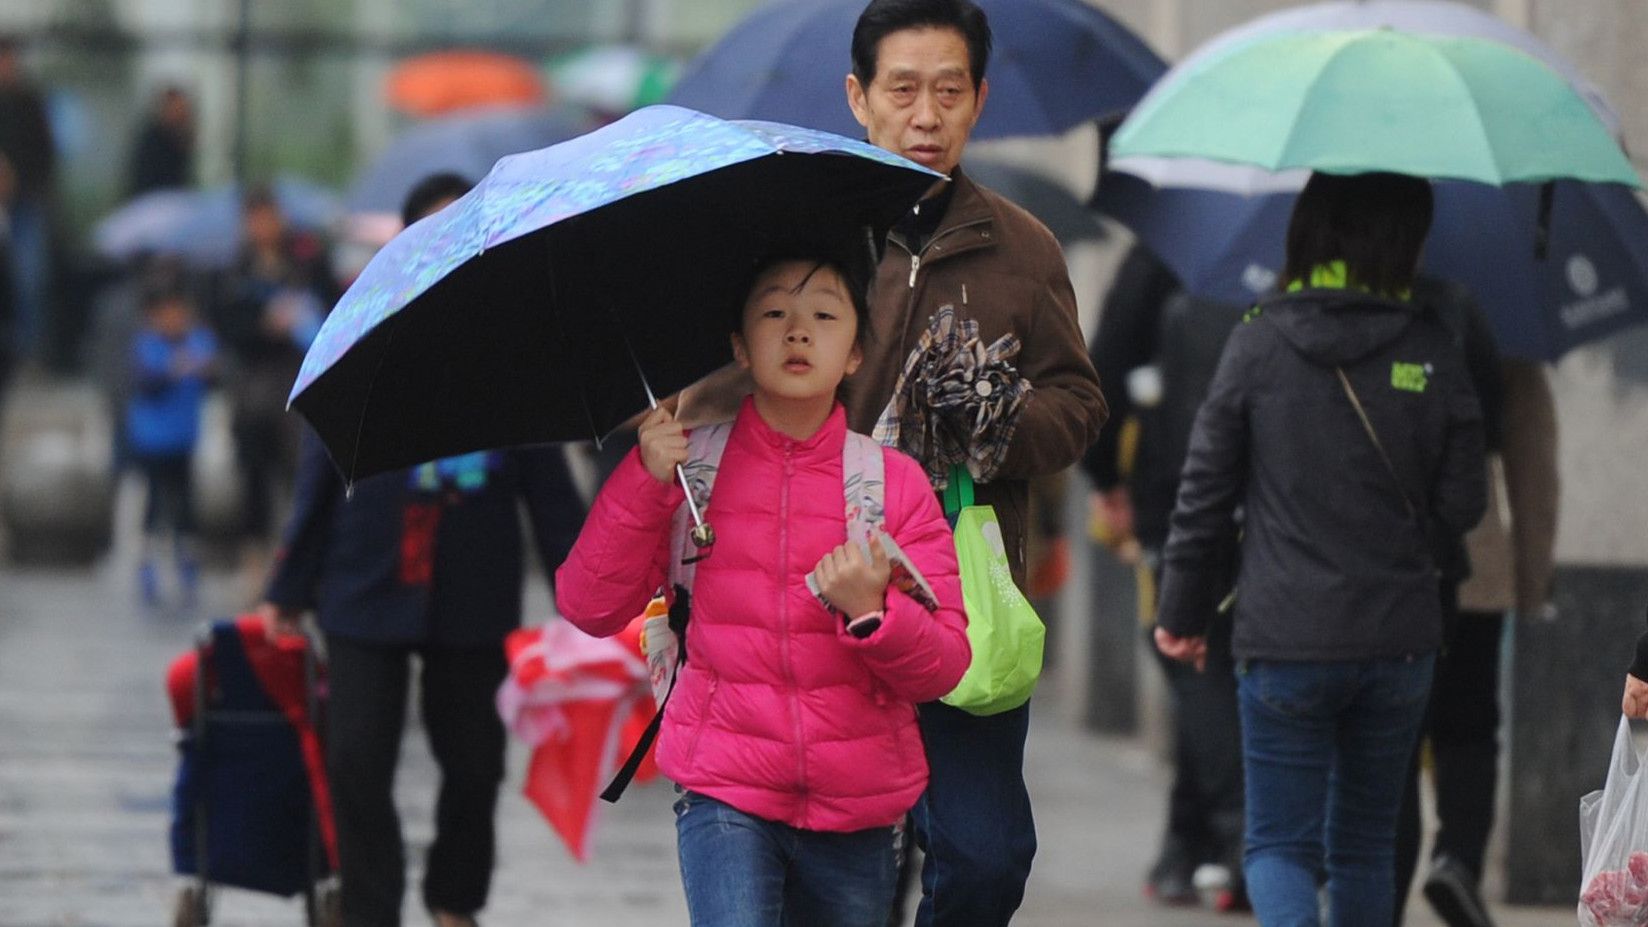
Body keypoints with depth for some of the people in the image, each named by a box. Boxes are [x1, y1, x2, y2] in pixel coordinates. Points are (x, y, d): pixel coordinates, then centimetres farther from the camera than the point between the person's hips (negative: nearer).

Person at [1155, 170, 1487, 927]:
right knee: (1366, 847, 17)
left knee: (1279, 845, 4)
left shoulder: (1258, 345, -6)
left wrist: (1182, 613, 9)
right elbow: (1461, 504, 3)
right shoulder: (1432, 352, -2)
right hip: (1399, 639, 2)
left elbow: (1204, 493, -2)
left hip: (1284, 643, -2)